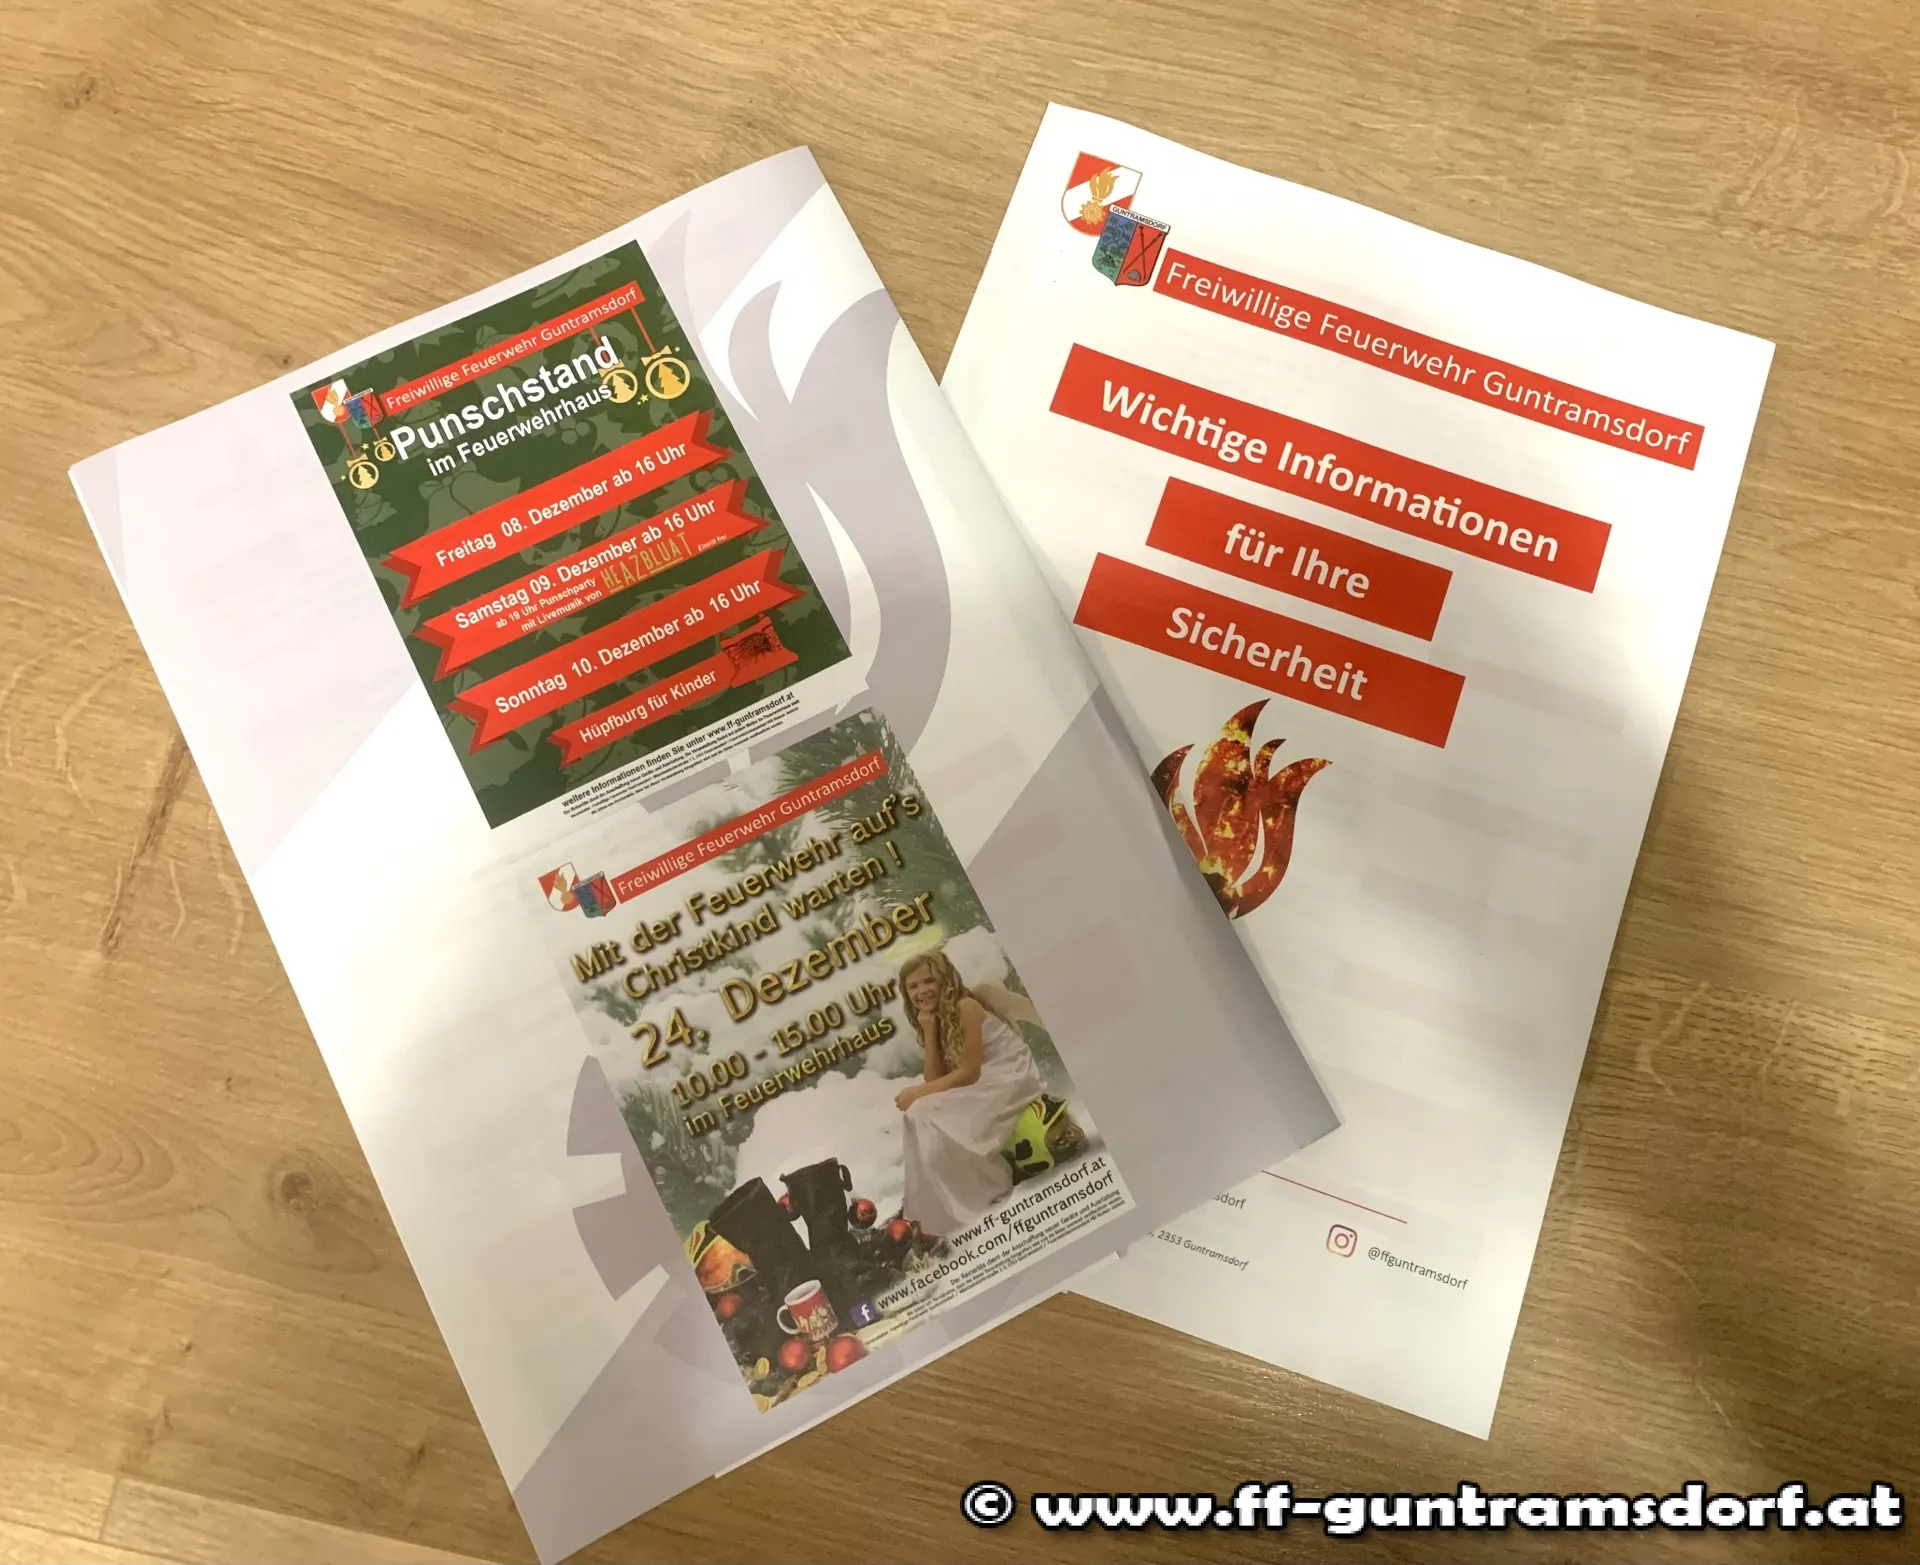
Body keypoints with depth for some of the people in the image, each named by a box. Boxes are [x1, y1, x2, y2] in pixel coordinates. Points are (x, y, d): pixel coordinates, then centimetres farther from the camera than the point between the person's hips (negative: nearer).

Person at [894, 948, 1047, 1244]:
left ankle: (956, 1211, -7)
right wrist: (929, 1030, -12)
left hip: (1010, 1077, -8)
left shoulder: (965, 1007, -16)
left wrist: (918, 1093, -18)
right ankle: (934, 1212, -6)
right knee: (918, 1116, -10)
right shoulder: (935, 1018, 7)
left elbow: (969, 1072, -19)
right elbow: (934, 1078, -4)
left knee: (934, 1121, -21)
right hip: (978, 1082, 8)